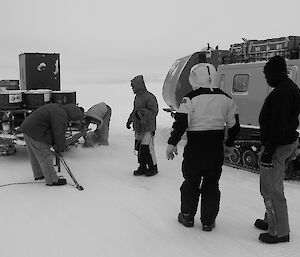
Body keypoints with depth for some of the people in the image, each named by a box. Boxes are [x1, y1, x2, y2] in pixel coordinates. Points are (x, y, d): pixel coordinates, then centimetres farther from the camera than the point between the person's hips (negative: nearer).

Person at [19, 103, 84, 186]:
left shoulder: (56, 108, 15)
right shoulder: (61, 115, -17)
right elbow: (59, 133, -14)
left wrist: (53, 144, 15)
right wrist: (61, 148, 1)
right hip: (35, 133, -11)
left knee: (35, 155, 22)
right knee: (45, 156, -2)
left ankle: (38, 175, 37)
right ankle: (52, 180, 5)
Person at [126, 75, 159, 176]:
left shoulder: (149, 97, -13)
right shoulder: (137, 97, 14)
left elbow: (154, 112, -15)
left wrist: (142, 111, -22)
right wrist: (129, 120, 24)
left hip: (147, 128, -8)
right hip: (138, 128, 8)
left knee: (147, 148, -6)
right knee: (139, 148, 11)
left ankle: (153, 168, 9)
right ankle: (142, 167, 22)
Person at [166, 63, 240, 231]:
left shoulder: (191, 98, -12)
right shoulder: (226, 98, 3)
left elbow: (181, 122, -14)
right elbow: (234, 124, 10)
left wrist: (172, 144, -4)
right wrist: (229, 144, 22)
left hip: (195, 149, -3)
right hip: (216, 149, 3)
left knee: (191, 182, 13)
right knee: (212, 184, 13)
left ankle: (187, 216, 25)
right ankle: (208, 221, 19)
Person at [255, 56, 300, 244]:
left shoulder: (281, 92, -21)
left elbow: (278, 126, -26)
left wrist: (268, 152, -23)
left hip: (278, 146, -11)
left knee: (272, 190, -2)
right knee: (271, 186, 22)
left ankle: (280, 232, 9)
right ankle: (271, 221, 36)